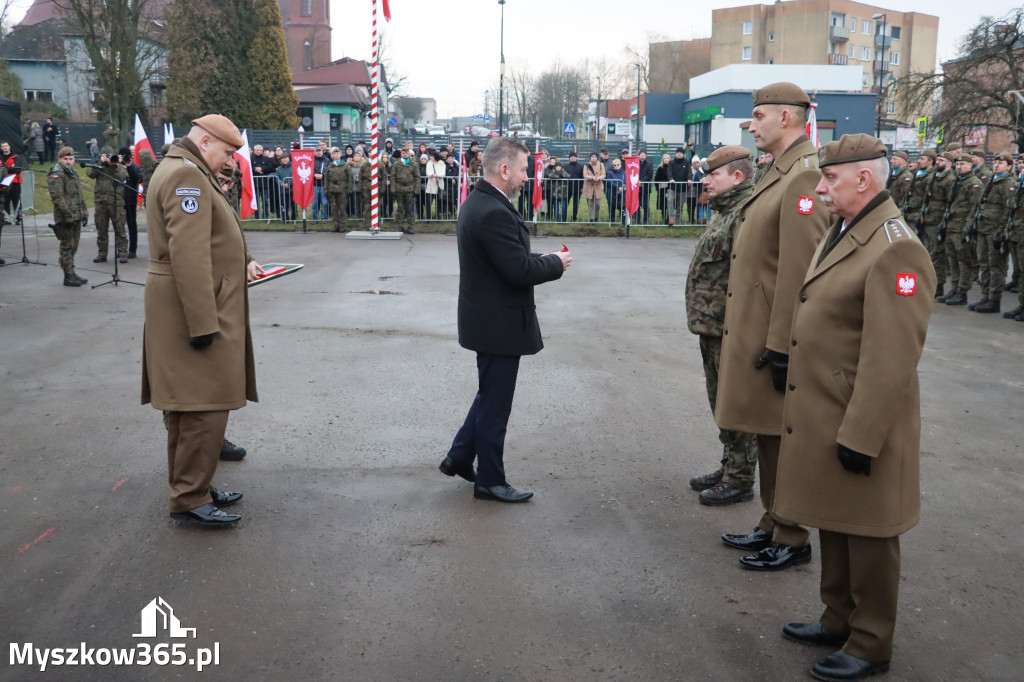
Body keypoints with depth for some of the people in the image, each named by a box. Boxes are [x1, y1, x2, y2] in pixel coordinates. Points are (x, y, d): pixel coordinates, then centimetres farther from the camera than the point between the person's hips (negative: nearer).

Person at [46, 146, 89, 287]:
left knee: (73, 247, 14)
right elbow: (57, 197, -20)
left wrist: (84, 213, 18)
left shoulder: (72, 173, 18)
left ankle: (72, 273, 22)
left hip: (76, 217, 9)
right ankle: (68, 276, 0)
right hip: (65, 218, -9)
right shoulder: (56, 175, -11)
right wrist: (68, 214, -23)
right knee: (67, 246, -4)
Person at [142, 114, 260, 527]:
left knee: (191, 406, 15)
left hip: (200, 310, 11)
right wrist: (203, 323, -26)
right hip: (196, 310, -11)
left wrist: (241, 262, 13)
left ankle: (191, 488, 24)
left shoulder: (191, 172, 19)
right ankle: (189, 499, 0)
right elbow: (188, 255, -24)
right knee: (205, 406, -7)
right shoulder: (186, 175, -16)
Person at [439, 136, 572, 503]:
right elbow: (520, 270, -27)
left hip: (487, 318, 10)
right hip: (499, 324, -10)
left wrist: (544, 259, 9)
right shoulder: (495, 213, -25)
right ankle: (490, 480, 18)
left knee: (491, 395, 24)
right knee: (495, 404, 4)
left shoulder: (478, 202, 8)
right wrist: (556, 262, -10)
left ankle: (459, 457, 33)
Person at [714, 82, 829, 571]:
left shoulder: (806, 175, -18)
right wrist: (755, 337, 18)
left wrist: (781, 347, -22)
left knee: (782, 440, 3)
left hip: (773, 341, -10)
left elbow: (799, 271, -23)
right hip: (754, 334, 10)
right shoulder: (779, 172, 13)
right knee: (767, 436, 18)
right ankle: (773, 525, 32)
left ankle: (792, 541, 17)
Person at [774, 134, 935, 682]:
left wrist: (859, 437, -23)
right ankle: (839, 621, 37)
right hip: (822, 418, 9)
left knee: (865, 536, 7)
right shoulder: (841, 234, 10)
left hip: (857, 428, -9)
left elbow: (890, 361, -24)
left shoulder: (895, 249, -21)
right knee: (833, 523, 20)